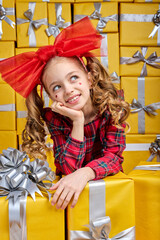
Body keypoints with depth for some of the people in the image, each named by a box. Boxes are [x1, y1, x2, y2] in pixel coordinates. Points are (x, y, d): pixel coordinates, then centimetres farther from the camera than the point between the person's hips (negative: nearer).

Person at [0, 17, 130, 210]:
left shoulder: (113, 107, -14)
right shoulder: (54, 118, -14)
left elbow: (113, 156, -18)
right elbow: (69, 169, -21)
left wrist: (85, 173, -37)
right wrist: (78, 121, -29)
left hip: (108, 180, 0)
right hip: (70, 186, 1)